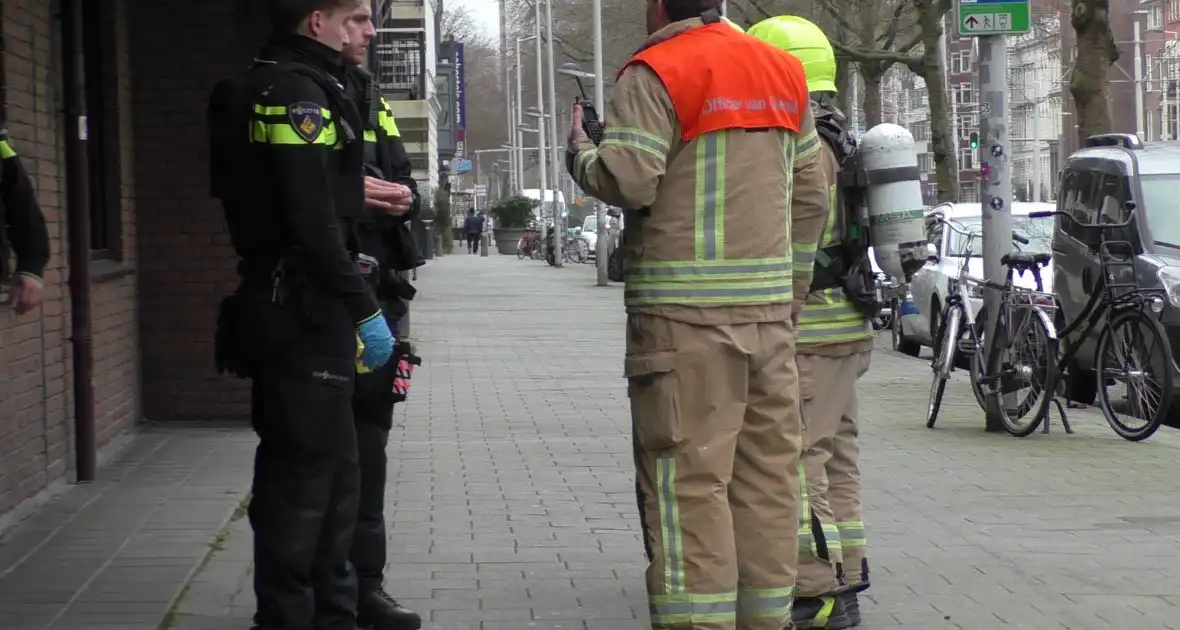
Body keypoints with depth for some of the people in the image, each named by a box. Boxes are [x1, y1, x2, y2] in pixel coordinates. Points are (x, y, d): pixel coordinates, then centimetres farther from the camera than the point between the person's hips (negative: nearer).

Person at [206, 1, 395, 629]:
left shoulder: (263, 89, 16)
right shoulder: (297, 93, -16)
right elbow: (313, 223, -22)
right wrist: (363, 307, -18)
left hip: (287, 310, 11)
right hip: (304, 314, -11)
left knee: (331, 472, 17)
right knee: (304, 476, -6)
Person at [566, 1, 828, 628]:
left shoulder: (656, 74, -7)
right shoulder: (783, 72, 15)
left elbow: (628, 180, -18)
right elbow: (809, 197, 16)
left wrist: (579, 153, 2)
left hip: (684, 310, -6)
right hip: (769, 306, 7)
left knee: (689, 479, -6)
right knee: (767, 471, 10)